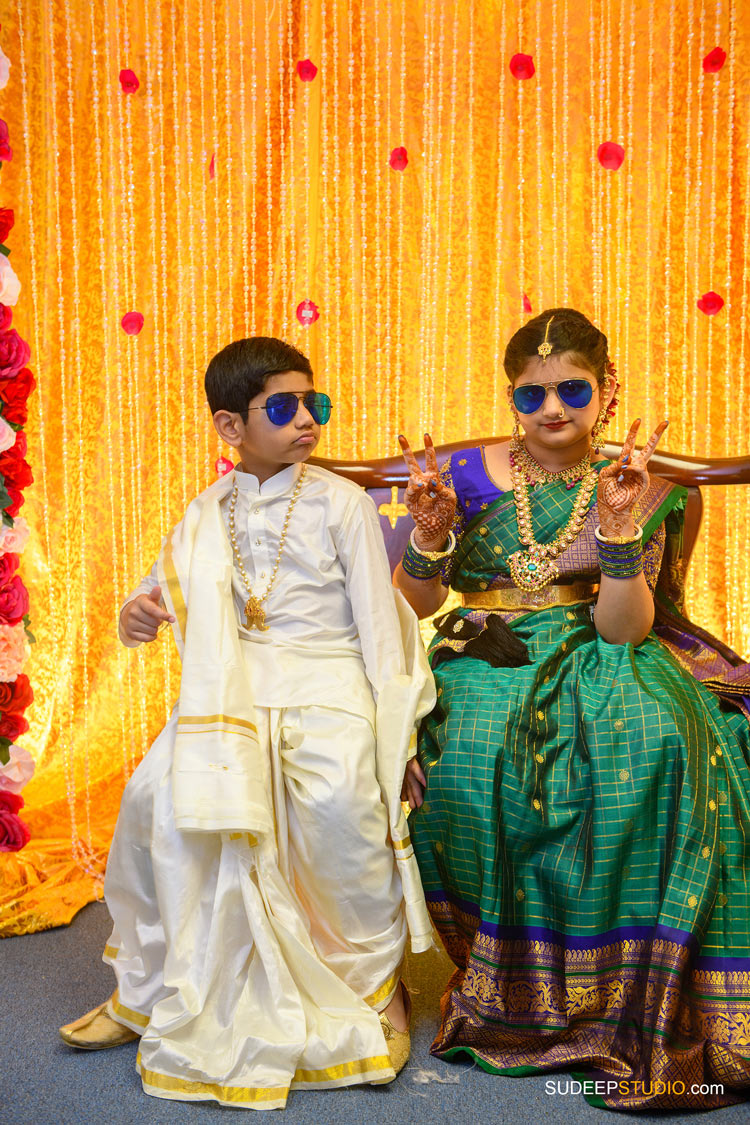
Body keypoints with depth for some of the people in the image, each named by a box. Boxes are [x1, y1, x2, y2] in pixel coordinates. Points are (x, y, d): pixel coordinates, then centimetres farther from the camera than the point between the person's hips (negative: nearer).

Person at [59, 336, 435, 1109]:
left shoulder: (340, 502, 1)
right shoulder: (209, 513, 12)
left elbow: (377, 619, -1)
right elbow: (166, 589, 21)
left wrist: (389, 724, -8)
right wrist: (137, 614, -5)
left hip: (326, 681, -3)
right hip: (236, 688, 4)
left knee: (339, 798, -34)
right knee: (158, 791, -22)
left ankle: (380, 977, -7)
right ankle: (147, 986, 1)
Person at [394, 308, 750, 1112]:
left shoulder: (634, 490, 4)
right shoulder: (468, 475, 5)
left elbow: (623, 630, -7)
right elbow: (410, 607, 4)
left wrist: (621, 527, -19)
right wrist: (431, 535, -14)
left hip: (591, 665, 0)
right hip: (484, 658, 1)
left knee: (652, 743, -33)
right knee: (472, 756, -33)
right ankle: (516, 973, -10)